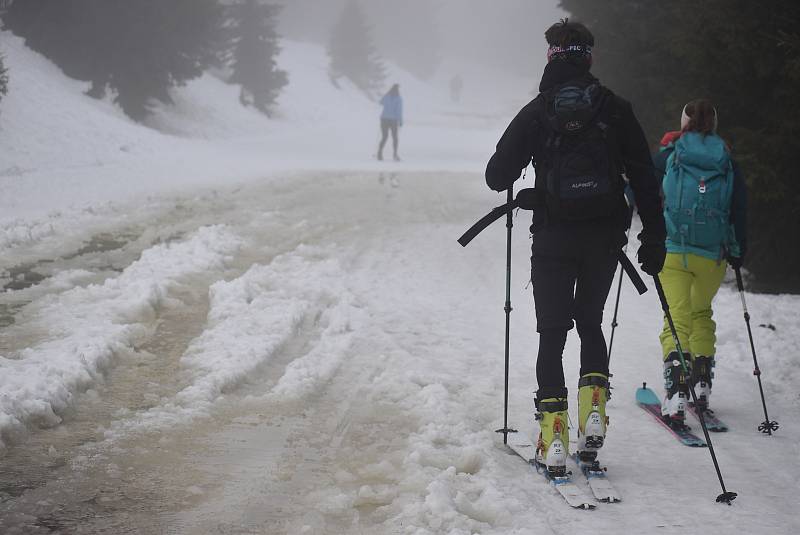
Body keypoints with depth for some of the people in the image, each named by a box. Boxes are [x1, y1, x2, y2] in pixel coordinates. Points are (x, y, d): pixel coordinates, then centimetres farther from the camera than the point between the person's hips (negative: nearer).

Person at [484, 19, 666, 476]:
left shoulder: (536, 113, -4)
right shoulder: (616, 109, 0)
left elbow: (498, 176, -4)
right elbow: (645, 178, -1)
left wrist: (512, 184, 21)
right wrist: (654, 238, 4)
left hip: (554, 237, -2)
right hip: (605, 236, 2)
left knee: (553, 332, 6)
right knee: (591, 323, 20)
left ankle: (554, 437, -3)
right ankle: (594, 413, 3)